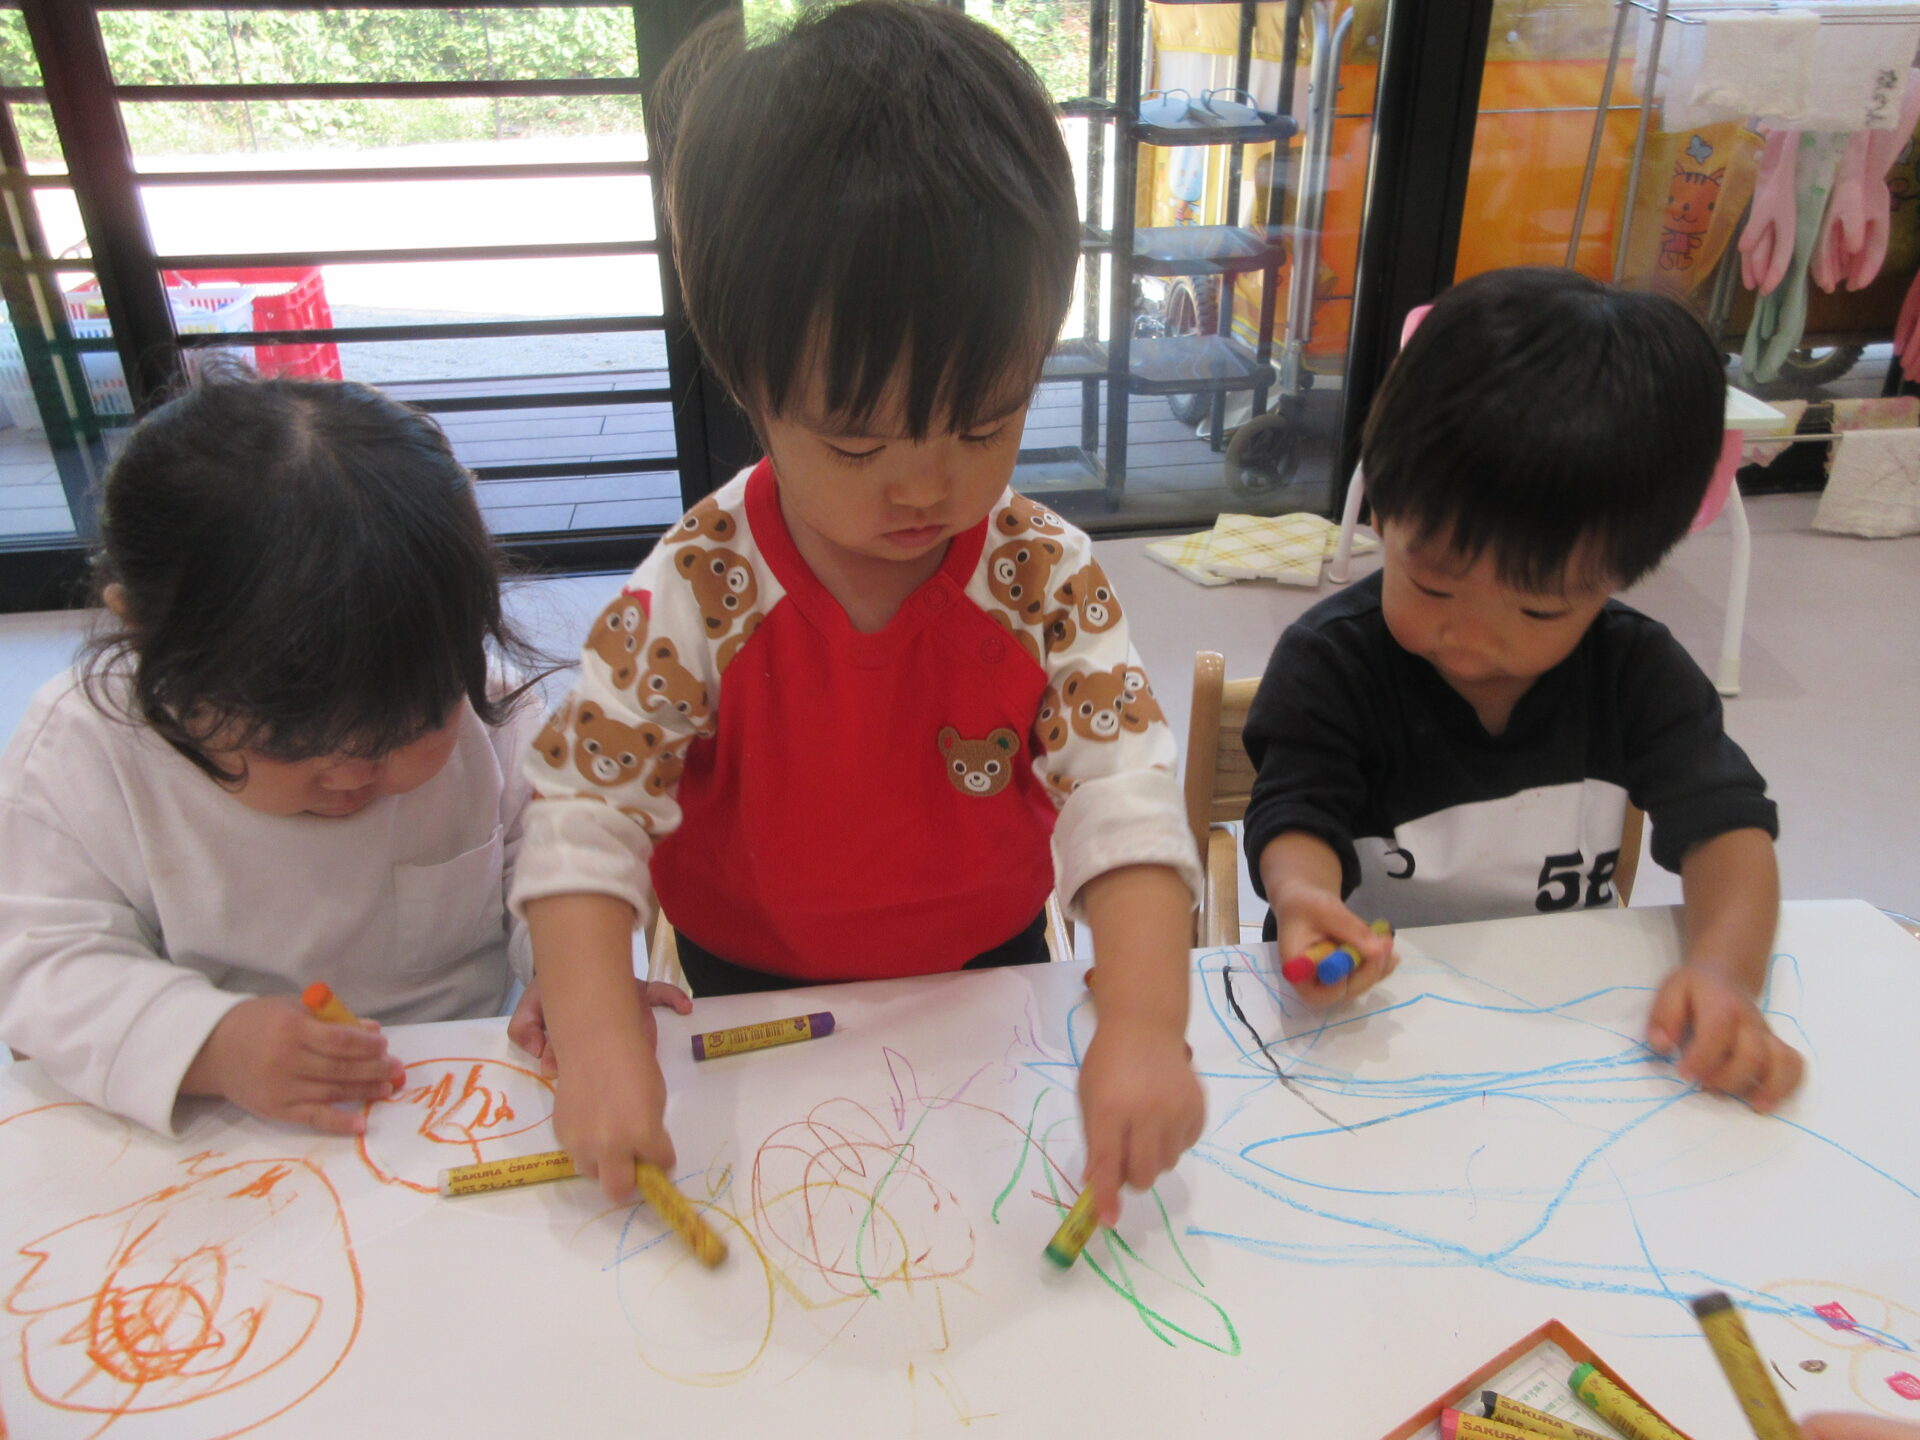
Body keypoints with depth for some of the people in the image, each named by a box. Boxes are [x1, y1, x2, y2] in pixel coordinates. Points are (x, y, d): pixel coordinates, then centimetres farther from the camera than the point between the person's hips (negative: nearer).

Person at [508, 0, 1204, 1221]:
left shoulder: (1045, 576, -23)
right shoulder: (697, 594, -27)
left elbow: (1126, 788, -28)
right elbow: (586, 804, -24)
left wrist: (1144, 1023, -41)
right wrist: (598, 1032, -36)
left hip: (985, 963, 2)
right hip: (758, 988, -1)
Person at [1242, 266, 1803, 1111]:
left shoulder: (1639, 673, -3)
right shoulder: (1329, 662, -12)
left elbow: (1725, 821, -7)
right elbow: (1299, 817, -18)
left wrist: (1724, 965, -27)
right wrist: (1303, 899, -42)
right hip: (1366, 1012, -2)